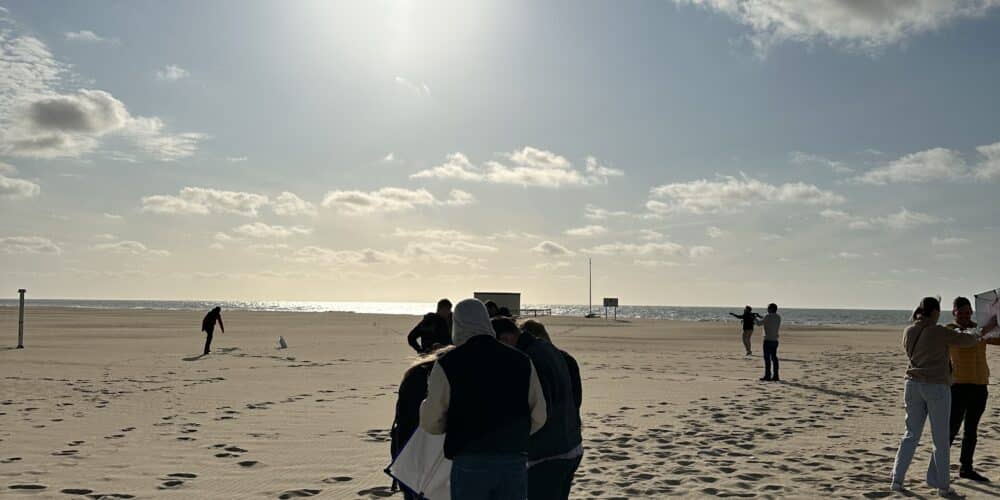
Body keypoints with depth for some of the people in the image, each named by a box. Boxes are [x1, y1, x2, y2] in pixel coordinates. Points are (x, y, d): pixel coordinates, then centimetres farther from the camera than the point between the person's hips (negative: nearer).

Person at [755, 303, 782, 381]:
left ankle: (767, 376, -4)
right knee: (774, 358, 9)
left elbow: (759, 323, -8)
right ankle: (776, 376, 9)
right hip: (775, 340, 7)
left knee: (767, 358, -3)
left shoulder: (768, 317, -13)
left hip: (768, 340, -7)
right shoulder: (778, 317, 9)